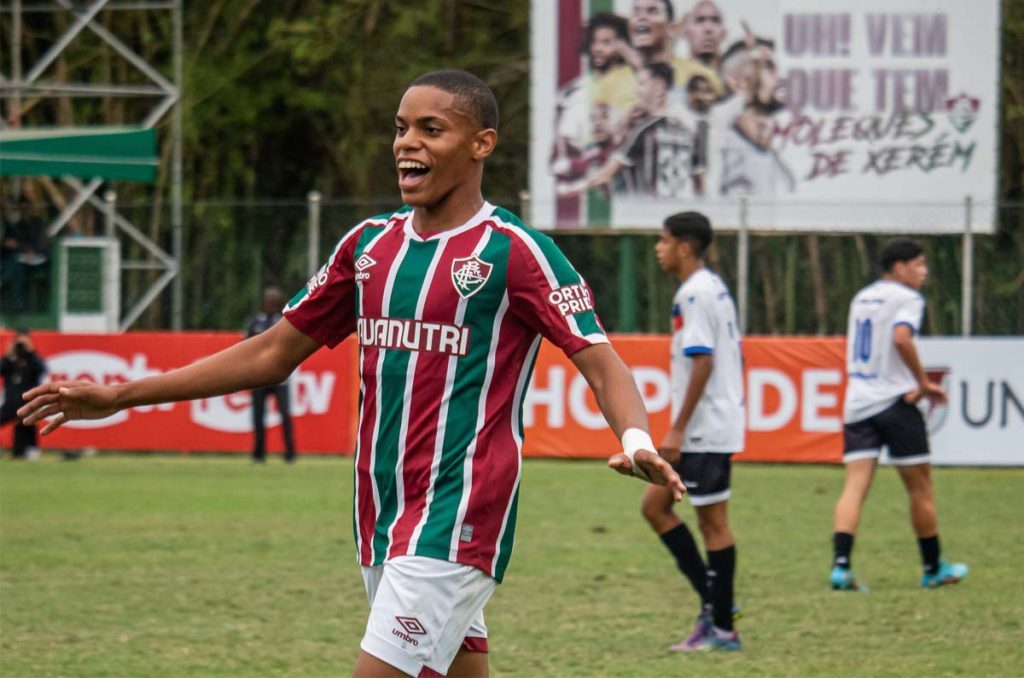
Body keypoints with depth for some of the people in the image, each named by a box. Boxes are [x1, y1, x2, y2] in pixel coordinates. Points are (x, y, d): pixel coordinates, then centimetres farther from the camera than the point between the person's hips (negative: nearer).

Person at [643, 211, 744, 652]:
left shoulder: (695, 294, -14)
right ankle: (713, 602, 10)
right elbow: (733, 357, 20)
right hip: (717, 426, 10)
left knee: (713, 521, -4)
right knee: (655, 505, 12)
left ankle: (722, 628, 1)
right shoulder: (715, 288, 16)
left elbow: (703, 363, -21)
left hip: (704, 431, -10)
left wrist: (678, 429, -20)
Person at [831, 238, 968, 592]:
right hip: (895, 403, -6)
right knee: (920, 488, 8)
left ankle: (840, 565, -19)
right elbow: (901, 337, -25)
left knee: (855, 486, -3)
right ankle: (934, 568, 18)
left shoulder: (862, 298, 18)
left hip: (857, 403, 6)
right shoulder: (907, 298, -7)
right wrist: (923, 383, -16)